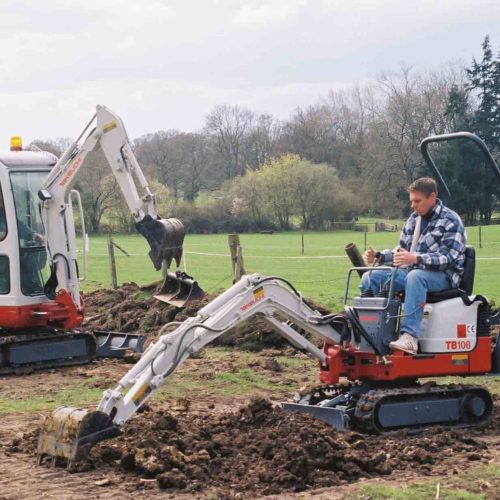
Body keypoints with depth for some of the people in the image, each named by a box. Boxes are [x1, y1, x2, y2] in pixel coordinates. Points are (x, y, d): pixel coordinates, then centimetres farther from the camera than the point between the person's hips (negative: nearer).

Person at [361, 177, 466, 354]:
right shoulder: (413, 219, 12)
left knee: (415, 277, -40)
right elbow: (401, 251, 19)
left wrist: (415, 259, -34)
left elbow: (448, 258, -20)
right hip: (412, 271, 7)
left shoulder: (450, 220, -9)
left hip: (444, 275, -7)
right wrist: (378, 256, -2)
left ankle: (410, 337, -49)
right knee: (370, 278, -8)